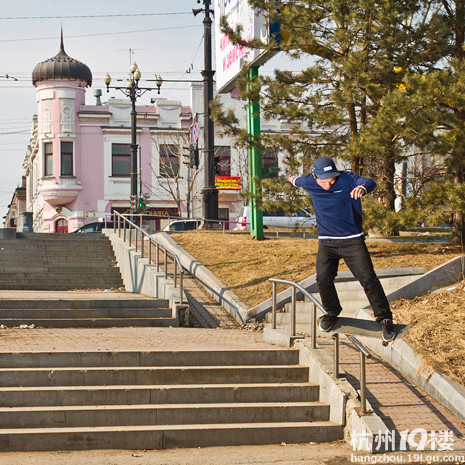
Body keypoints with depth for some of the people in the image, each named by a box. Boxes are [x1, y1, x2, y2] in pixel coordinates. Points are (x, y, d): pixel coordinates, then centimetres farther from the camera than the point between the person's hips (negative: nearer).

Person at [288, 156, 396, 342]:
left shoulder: (347, 179, -13)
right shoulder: (309, 182, -2)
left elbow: (369, 183, -30)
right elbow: (299, 181, 23)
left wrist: (362, 187, -54)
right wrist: (293, 179, 46)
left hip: (352, 241, -3)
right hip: (326, 242, 3)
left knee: (368, 279, -9)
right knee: (323, 280, -7)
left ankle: (385, 318, 4)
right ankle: (332, 312, 22)